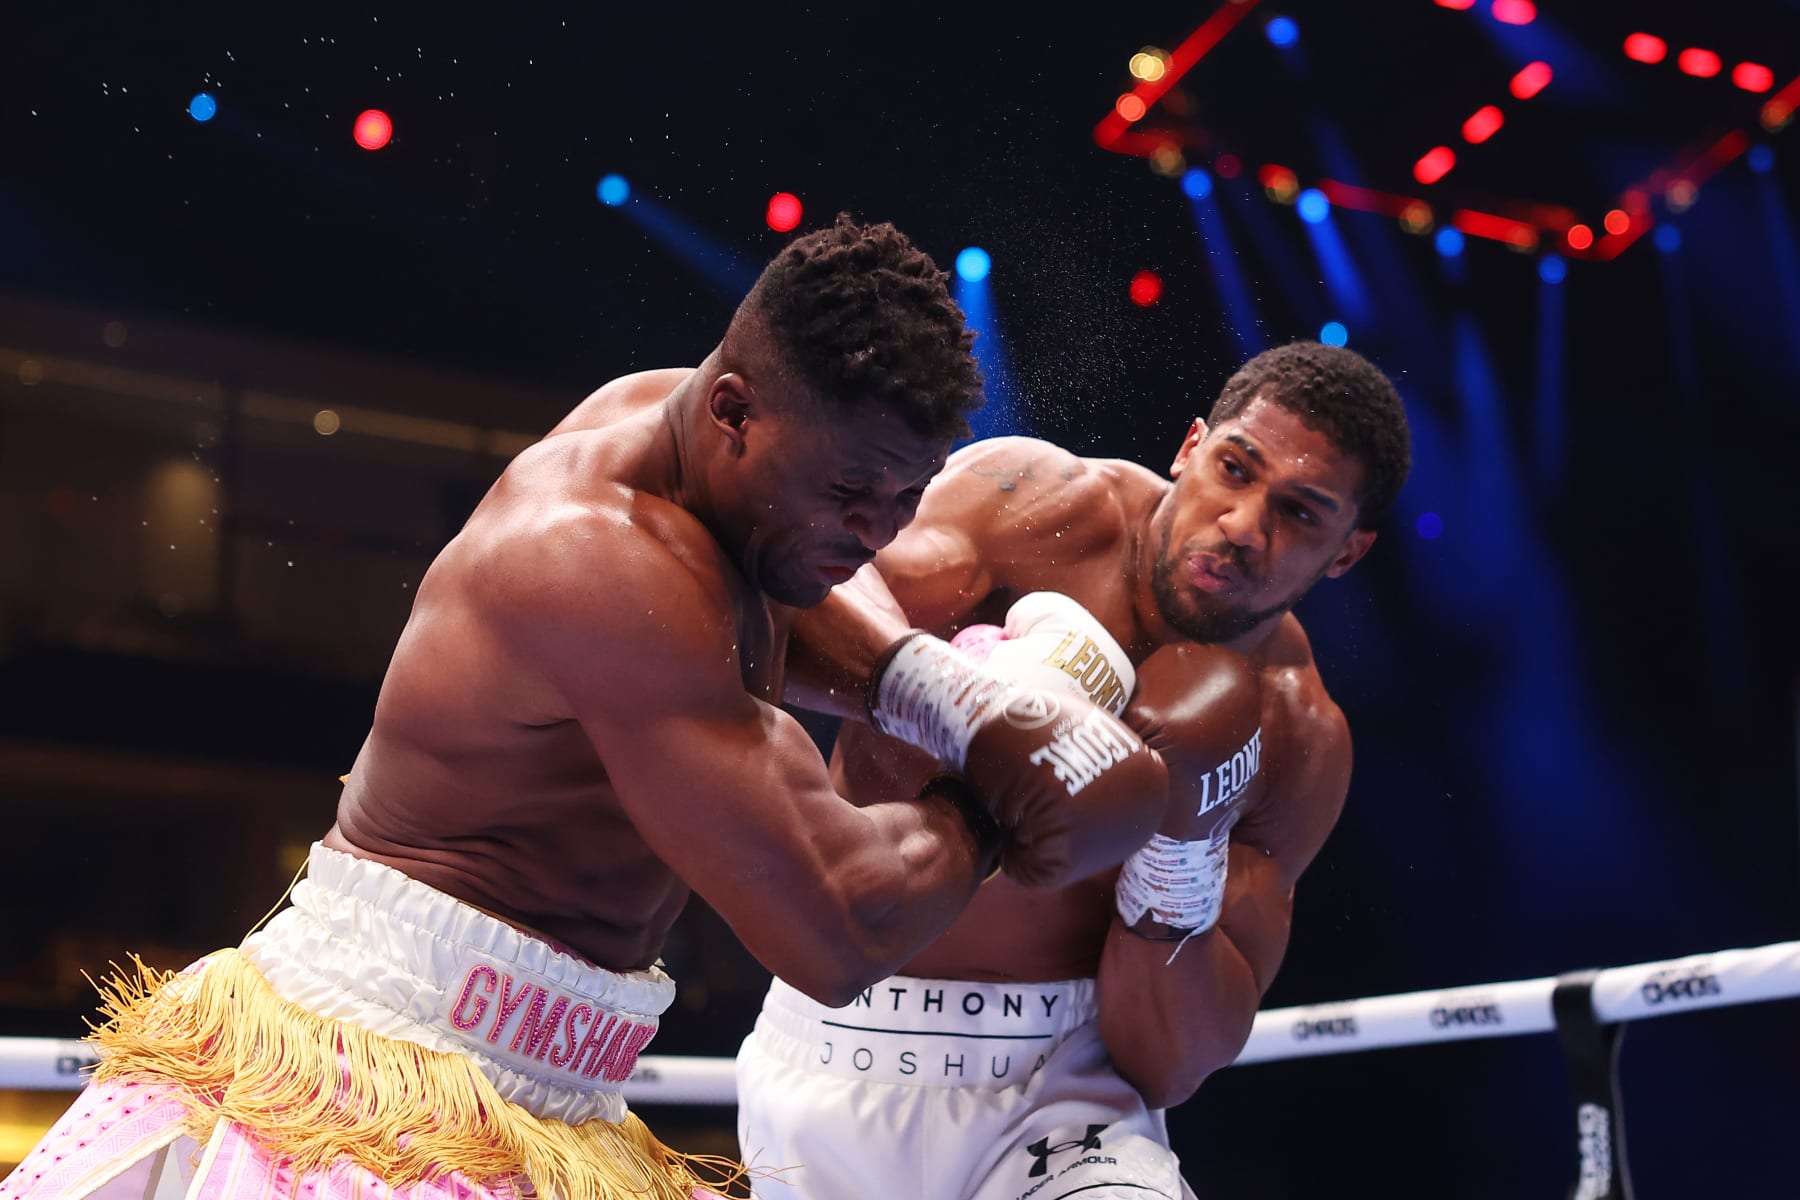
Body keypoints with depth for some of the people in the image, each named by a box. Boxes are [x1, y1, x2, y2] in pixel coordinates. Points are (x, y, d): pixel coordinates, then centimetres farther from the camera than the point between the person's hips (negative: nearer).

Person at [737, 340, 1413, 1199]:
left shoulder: (1296, 742, -4)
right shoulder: (1033, 501, -9)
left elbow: (1168, 1070, -5)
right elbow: (803, 622, -25)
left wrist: (1183, 830, -18)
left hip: (1065, 1091, 1)